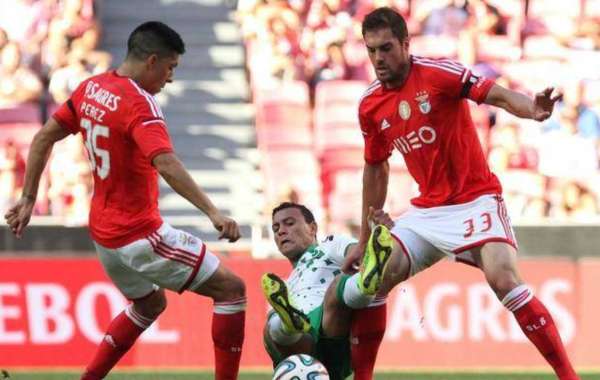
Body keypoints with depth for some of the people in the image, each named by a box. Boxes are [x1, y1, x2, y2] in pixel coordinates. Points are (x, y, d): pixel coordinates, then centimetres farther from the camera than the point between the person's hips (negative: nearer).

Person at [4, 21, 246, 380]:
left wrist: (29, 199, 18)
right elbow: (167, 166, -33)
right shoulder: (139, 103, -20)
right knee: (231, 288, -4)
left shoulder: (90, 88, 4)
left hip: (103, 232, 9)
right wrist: (214, 213, -39)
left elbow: (44, 138, 11)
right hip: (139, 234, -9)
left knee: (150, 303, 31)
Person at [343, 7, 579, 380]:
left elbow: (497, 95, -21)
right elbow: (375, 170, 17)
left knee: (504, 279, -25)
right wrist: (364, 242, 20)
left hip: (476, 200, -6)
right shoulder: (370, 105, 4)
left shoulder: (438, 73, -12)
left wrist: (531, 109, -45)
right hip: (427, 211, 6)